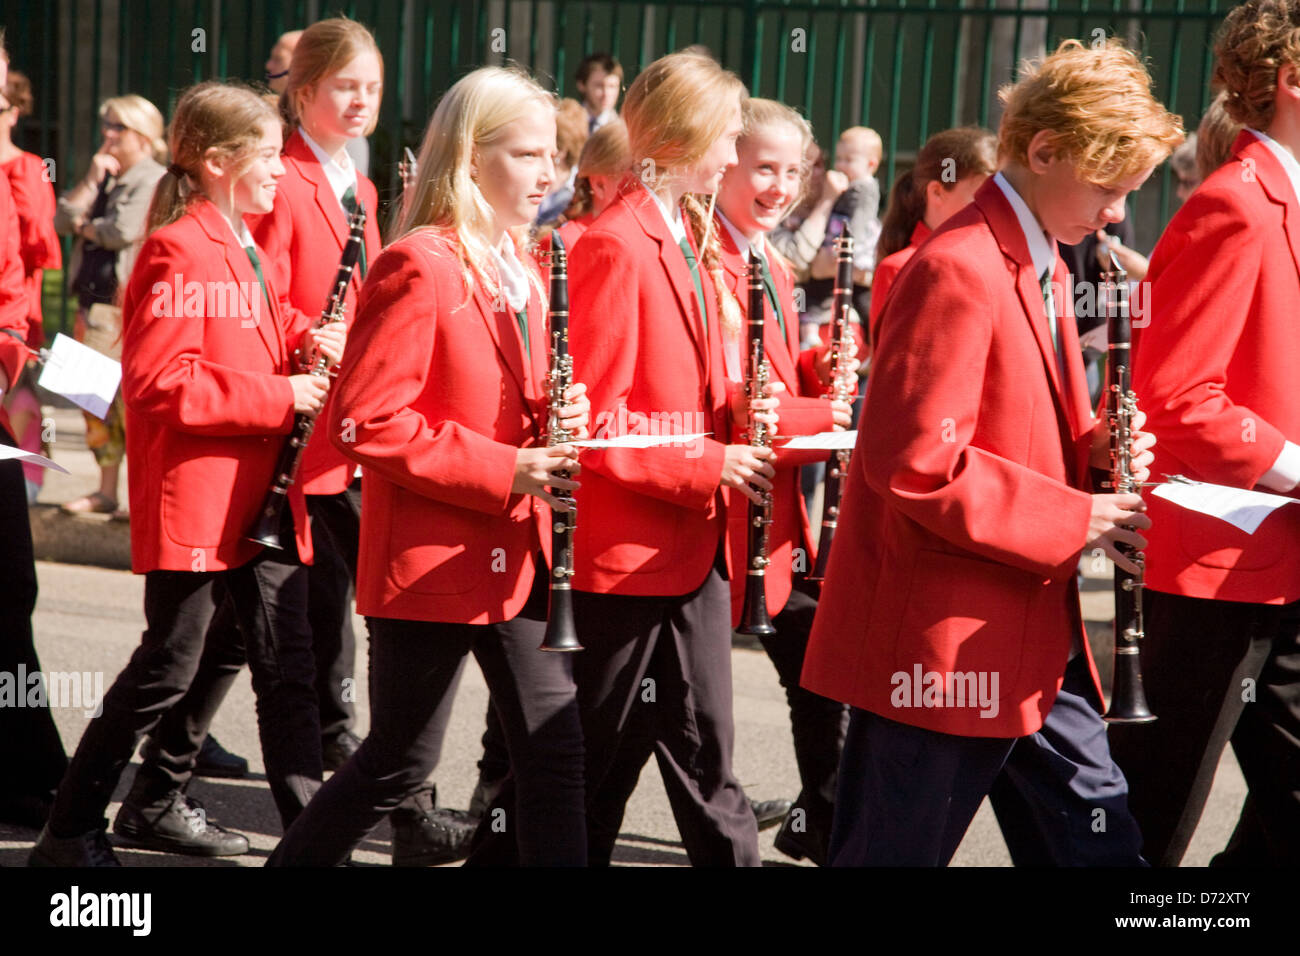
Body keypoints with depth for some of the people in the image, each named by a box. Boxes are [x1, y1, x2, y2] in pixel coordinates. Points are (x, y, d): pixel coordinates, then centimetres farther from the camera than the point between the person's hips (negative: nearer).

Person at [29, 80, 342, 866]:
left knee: (288, 665, 6)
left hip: (258, 498, 9)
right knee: (168, 667, -1)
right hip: (195, 499, -9)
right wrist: (278, 396, -20)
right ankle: (71, 832, 12)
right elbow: (160, 383, -22)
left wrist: (303, 344, 7)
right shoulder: (180, 253, -14)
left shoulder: (241, 248, 16)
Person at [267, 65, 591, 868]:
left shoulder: (523, 271, 11)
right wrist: (502, 470, -21)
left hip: (516, 554, 8)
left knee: (556, 746, 6)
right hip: (432, 559, -8)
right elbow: (365, 423, -20)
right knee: (402, 761, 4)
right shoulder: (420, 269, -15)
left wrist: (559, 420, 0)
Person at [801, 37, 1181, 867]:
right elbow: (916, 466, -24)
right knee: (897, 850, 1)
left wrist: (1092, 448, 2)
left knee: (1096, 839, 13)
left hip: (1031, 640, 10)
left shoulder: (1042, 265, 13)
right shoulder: (958, 271, -18)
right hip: (943, 644, -10)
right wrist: (1073, 519, -19)